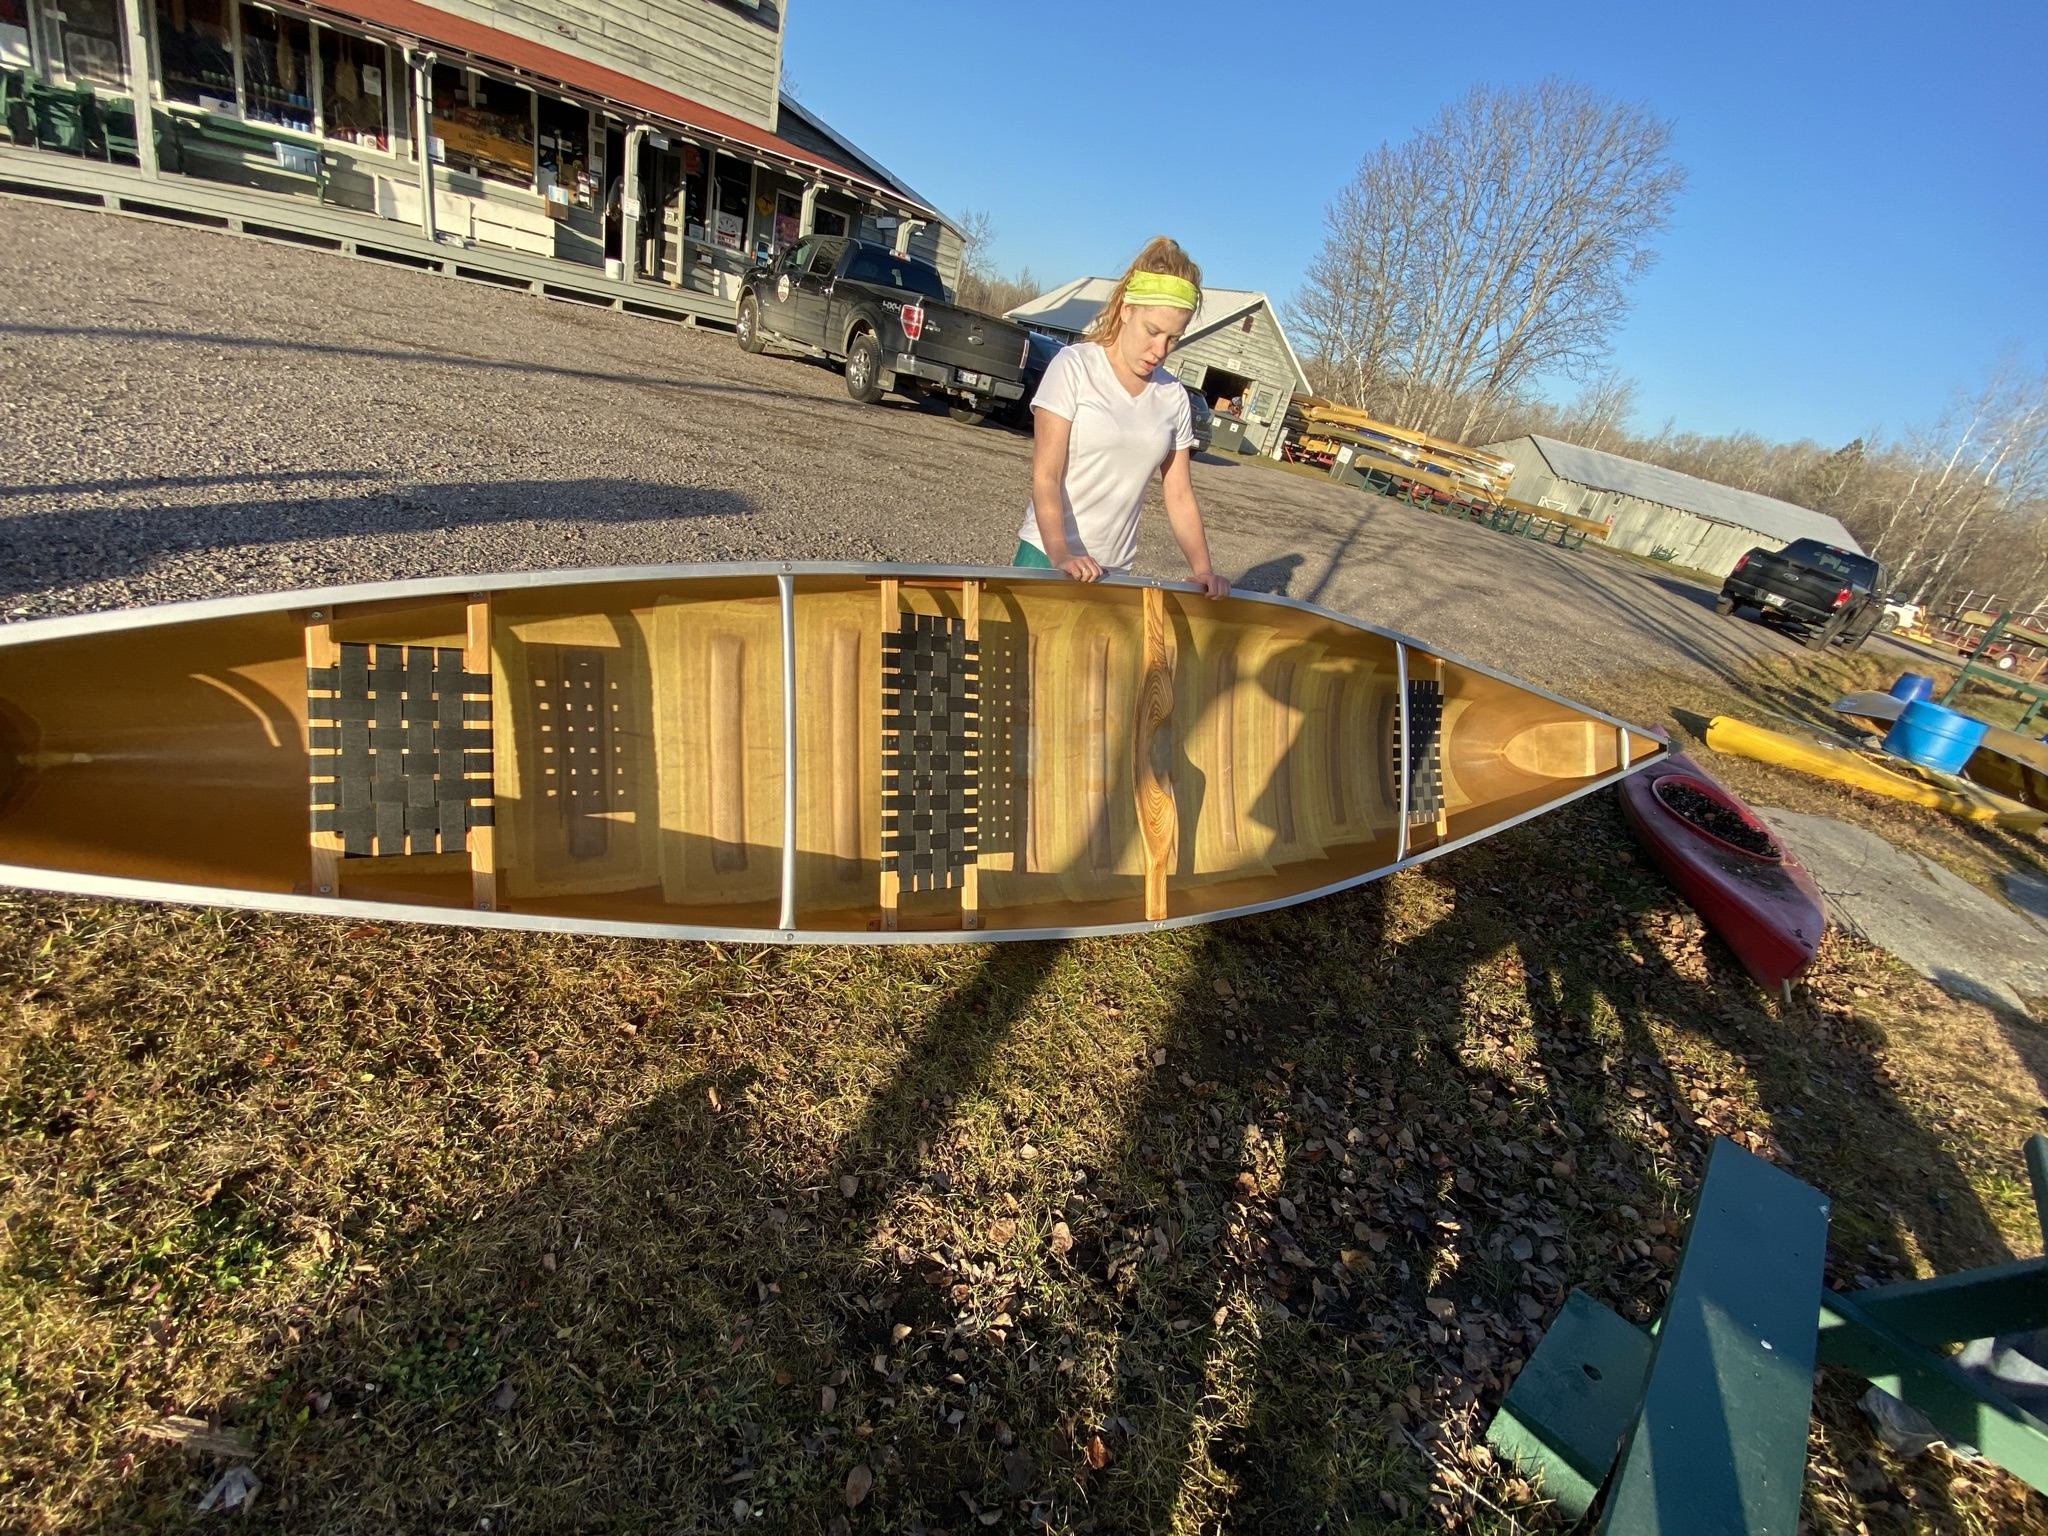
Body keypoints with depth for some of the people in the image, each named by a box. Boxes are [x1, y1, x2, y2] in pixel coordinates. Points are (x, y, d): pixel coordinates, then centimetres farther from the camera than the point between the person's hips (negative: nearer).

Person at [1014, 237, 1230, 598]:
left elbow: (1180, 496, 8)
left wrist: (1202, 569, -5)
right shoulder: (1075, 366, -6)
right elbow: (1045, 476, -14)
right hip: (1047, 555, -4)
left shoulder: (1174, 396, 7)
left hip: (1115, 567, 4)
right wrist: (1060, 554, -28)